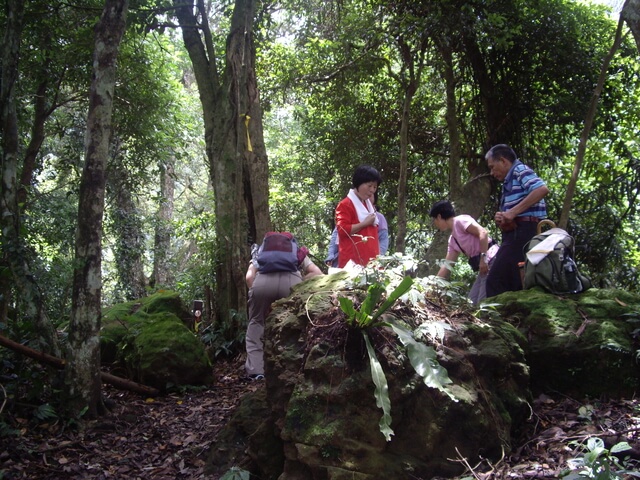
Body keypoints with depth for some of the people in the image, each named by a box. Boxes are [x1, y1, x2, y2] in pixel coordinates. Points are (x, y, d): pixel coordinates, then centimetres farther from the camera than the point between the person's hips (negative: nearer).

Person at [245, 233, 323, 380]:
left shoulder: (261, 251, 39)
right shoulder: (298, 252, 40)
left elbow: (249, 277, 20)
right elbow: (318, 273, 23)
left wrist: (260, 298, 28)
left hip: (263, 281, 0)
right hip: (291, 281, 0)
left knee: (256, 323, 17)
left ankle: (255, 370, 3)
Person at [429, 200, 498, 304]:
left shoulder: (460, 221, -6)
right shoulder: (452, 239, 20)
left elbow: (483, 233, -19)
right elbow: (447, 266, 22)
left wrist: (483, 257, -23)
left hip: (492, 260, -10)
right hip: (484, 265, 10)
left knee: (483, 303, -13)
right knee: (471, 302, 8)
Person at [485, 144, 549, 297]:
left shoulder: (519, 170, -2)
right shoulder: (510, 181, 25)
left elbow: (542, 189, -22)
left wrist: (512, 212, -21)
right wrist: (502, 219, 1)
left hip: (522, 231, -10)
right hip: (517, 232, 10)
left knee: (495, 281, -14)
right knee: (513, 282, 9)